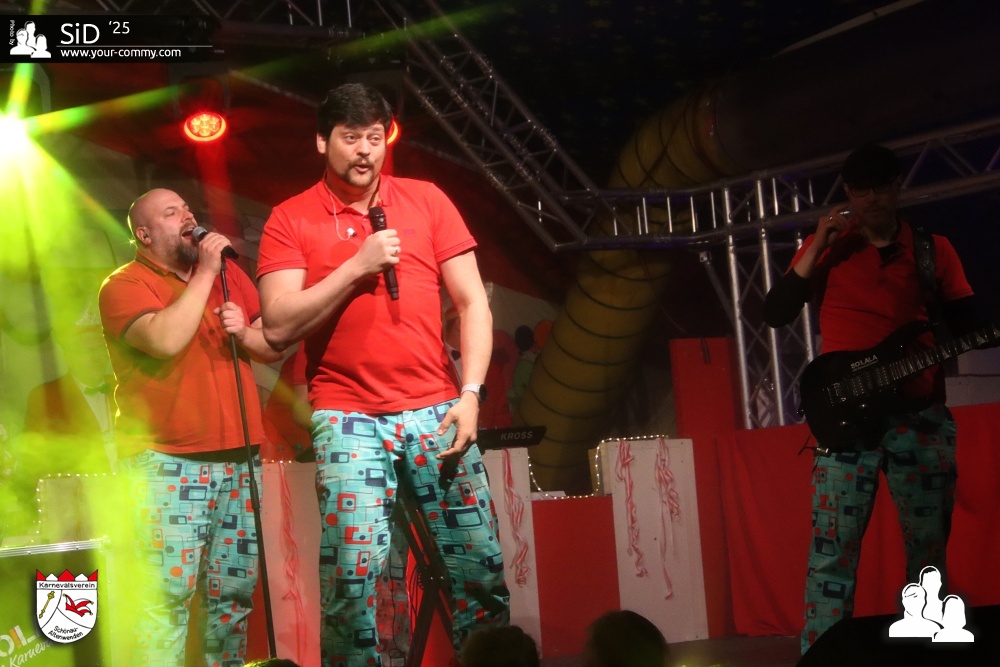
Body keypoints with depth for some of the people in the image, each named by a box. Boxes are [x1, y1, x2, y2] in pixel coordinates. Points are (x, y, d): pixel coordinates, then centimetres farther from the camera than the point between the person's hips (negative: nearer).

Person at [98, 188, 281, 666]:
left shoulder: (229, 275, 18)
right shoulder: (125, 285, -1)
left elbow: (274, 347, 18)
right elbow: (166, 340, -20)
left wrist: (245, 332, -4)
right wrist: (204, 273, -11)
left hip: (237, 460, 6)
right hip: (168, 464, -6)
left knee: (236, 590, 6)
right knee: (168, 594, -12)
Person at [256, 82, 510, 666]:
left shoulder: (426, 200, 8)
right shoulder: (291, 220, 3)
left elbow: (472, 302, 7)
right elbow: (279, 326, -6)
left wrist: (470, 394, -4)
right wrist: (357, 267, -12)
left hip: (436, 412, 2)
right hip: (348, 418, -2)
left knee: (482, 566, 1)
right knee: (353, 571, -11)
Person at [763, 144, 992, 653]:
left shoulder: (934, 249, 11)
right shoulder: (829, 245, 9)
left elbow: (969, 327, 10)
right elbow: (775, 314, 1)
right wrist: (817, 248, -7)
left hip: (921, 416, 2)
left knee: (929, 548, 5)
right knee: (833, 547, -7)